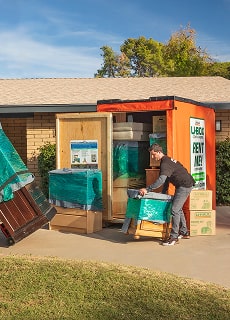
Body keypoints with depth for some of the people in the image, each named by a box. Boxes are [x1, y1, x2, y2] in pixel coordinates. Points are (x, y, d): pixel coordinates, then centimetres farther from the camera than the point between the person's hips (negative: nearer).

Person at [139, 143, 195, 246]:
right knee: (178, 208, 20)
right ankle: (184, 232, 31)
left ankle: (174, 237, -8)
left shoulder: (165, 163, -20)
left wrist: (147, 189, -37)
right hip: (184, 185, 11)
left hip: (185, 185, -11)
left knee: (175, 210, -12)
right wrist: (163, 193, 16)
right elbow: (166, 179, 19)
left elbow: (161, 180, -35)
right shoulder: (167, 160, 13)